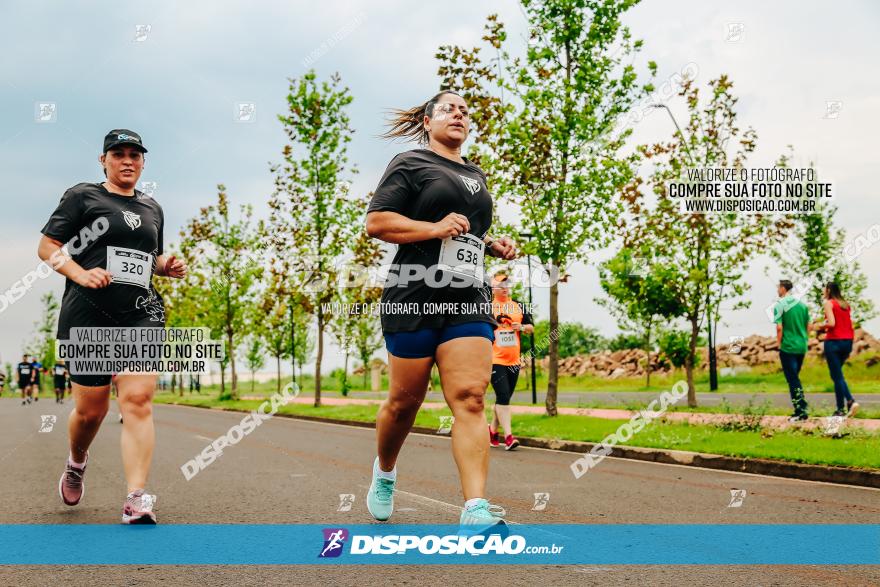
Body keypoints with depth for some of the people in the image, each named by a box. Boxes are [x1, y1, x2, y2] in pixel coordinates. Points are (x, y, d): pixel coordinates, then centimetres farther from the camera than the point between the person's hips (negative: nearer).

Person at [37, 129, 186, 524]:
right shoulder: (82, 196, 4)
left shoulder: (152, 208, 19)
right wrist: (81, 274, -15)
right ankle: (76, 463, 38)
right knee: (91, 409, 5)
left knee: (138, 401, -13)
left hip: (141, 314, 3)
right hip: (89, 314, -3)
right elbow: (47, 246, 1)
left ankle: (136, 500, -16)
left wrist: (169, 266, 9)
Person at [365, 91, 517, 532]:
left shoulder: (476, 175, 24)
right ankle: (384, 473, 33)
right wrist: (435, 228, -15)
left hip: (469, 301, 5)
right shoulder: (410, 163, 4)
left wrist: (494, 245, 16)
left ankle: (475, 510, -16)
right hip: (414, 296, -4)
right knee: (406, 399, 5)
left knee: (470, 398, -10)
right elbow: (375, 222, -5)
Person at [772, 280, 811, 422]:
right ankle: (801, 409, 19)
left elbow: (779, 327, -16)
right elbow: (808, 326, 11)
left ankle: (800, 411, -2)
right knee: (795, 377, 18)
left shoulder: (780, 305, -11)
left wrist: (779, 343, -3)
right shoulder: (802, 304, 8)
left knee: (792, 380, 0)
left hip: (788, 347, -6)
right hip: (802, 347, 6)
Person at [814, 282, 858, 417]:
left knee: (837, 376, -2)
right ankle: (840, 408, 9)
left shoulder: (828, 303, -6)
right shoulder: (845, 305, 14)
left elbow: (831, 323, -17)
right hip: (847, 341, 7)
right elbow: (850, 325, 11)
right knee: (837, 374, 15)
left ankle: (850, 401, -14)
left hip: (834, 341, -7)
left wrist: (821, 326, 1)